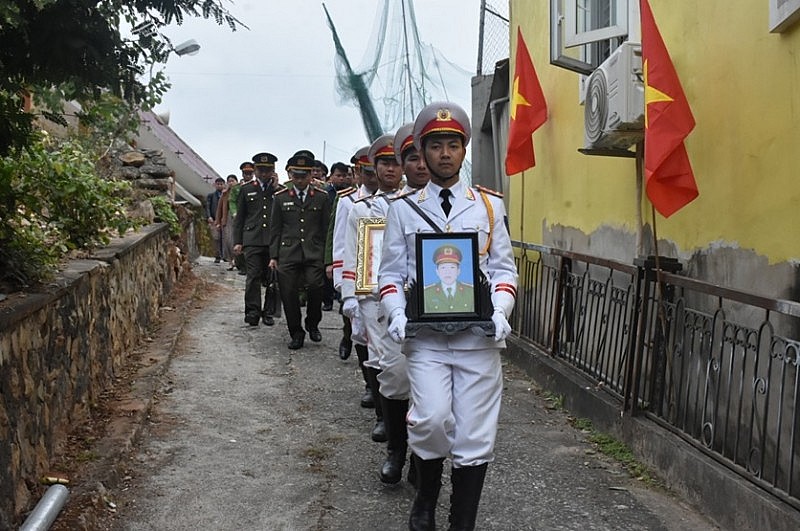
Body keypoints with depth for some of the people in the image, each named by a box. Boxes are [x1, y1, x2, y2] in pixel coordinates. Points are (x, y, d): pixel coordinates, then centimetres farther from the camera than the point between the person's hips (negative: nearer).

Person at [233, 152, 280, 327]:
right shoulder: (246, 189, 11)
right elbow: (239, 217, 12)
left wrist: (275, 188, -7)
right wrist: (237, 241, 6)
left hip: (274, 240, 1)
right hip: (252, 240, 0)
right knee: (253, 276, -8)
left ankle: (269, 312, 14)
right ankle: (252, 312, -4)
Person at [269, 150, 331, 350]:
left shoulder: (321, 197, 7)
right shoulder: (281, 197, 8)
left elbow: (326, 228, 7)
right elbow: (275, 229, 10)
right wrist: (273, 256, 5)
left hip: (314, 254, -1)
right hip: (288, 254, 1)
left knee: (315, 288, -17)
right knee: (289, 294, -1)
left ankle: (312, 324, 9)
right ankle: (296, 333, 15)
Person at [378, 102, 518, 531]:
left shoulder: (489, 205, 9)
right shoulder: (403, 209, 7)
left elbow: (504, 270, 8)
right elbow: (390, 273, 8)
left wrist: (500, 313, -10)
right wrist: (397, 314, -10)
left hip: (479, 336, 1)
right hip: (425, 337, -1)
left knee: (474, 437, 3)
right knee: (432, 420, -16)